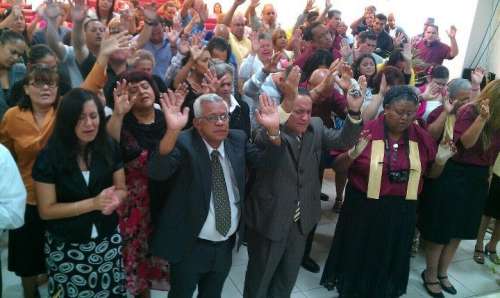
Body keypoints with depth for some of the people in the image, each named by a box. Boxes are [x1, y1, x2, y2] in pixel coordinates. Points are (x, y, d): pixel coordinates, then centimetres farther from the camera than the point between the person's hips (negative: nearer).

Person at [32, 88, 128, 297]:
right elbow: (46, 210, -12)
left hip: (107, 241, 3)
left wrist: (115, 198, -19)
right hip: (66, 247, -2)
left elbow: (122, 189, 5)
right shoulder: (49, 157, -13)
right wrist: (93, 203, -21)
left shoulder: (110, 148, -4)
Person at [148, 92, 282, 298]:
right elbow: (158, 172, -33)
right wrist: (172, 131, -49)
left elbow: (264, 160, -7)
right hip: (190, 246, -4)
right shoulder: (183, 143, -19)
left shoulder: (237, 139, -2)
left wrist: (273, 130, -25)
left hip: (226, 245, 5)